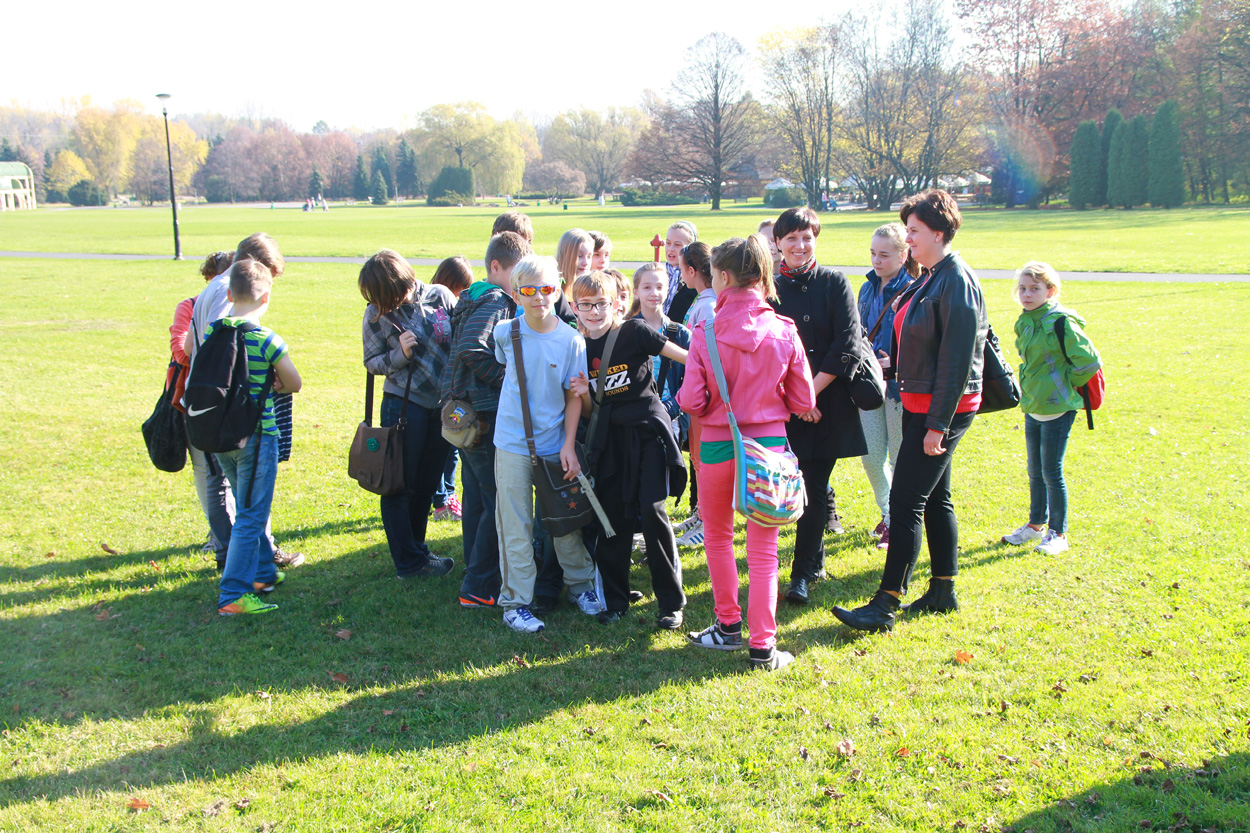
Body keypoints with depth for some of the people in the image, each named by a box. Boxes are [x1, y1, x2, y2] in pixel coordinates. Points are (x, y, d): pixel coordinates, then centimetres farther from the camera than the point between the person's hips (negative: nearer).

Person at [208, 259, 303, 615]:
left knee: (250, 509, 22)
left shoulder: (211, 331, -1)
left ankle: (262, 573, 35)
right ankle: (232, 596, 0)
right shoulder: (268, 341, -17)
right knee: (251, 516, 0)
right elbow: (295, 385, -5)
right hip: (256, 436, -6)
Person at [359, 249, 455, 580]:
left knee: (427, 483, 14)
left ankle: (416, 549, 31)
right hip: (404, 406, -3)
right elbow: (372, 363, -1)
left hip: (443, 405, 3)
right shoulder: (377, 315, -7)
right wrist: (400, 355, -20)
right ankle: (409, 561, 15)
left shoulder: (439, 297, -3)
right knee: (399, 486, 3)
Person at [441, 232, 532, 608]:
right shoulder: (495, 303, -16)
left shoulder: (474, 298, 15)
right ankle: (478, 587, 1)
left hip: (465, 414, 10)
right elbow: (471, 349, -29)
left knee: (477, 497, 18)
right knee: (500, 502, -4)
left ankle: (477, 575, 29)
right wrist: (508, 378, -19)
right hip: (487, 413, -10)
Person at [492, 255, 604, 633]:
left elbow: (574, 397, -3)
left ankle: (581, 583, 33)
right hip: (513, 445, 0)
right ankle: (515, 602, 14)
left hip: (555, 443, 0)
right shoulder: (504, 333, -6)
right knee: (516, 527, 4)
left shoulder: (571, 340, -8)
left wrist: (568, 445, -7)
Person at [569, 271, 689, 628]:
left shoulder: (633, 332, -6)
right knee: (613, 518, 6)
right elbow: (589, 412, 12)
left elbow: (685, 356, -7)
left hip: (647, 431, -4)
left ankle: (670, 601, 0)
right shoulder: (580, 348, 7)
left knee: (652, 511, -13)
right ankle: (614, 599, 21)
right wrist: (583, 394, -9)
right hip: (610, 440, 4)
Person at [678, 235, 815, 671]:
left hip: (718, 446, -1)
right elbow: (803, 401, 0)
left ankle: (728, 626, 31)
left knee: (717, 537, 22)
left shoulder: (706, 332, -12)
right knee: (763, 552, 8)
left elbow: (692, 401, -13)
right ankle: (762, 647, 9)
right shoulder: (784, 332, -7)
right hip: (769, 444, 1)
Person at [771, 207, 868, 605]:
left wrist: (812, 390, -13)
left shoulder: (835, 283, 0)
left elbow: (847, 345, -6)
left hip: (827, 403, -2)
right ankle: (815, 561, 26)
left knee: (815, 487, -2)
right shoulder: (769, 288, 5)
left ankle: (803, 574, 7)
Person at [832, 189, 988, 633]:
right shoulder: (928, 278, 12)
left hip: (942, 410, -10)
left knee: (905, 501, -9)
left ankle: (885, 605, -4)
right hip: (919, 404, 10)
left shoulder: (957, 282, -17)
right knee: (934, 498, 15)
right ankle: (943, 591, 26)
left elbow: (957, 360, -21)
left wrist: (938, 425, -21)